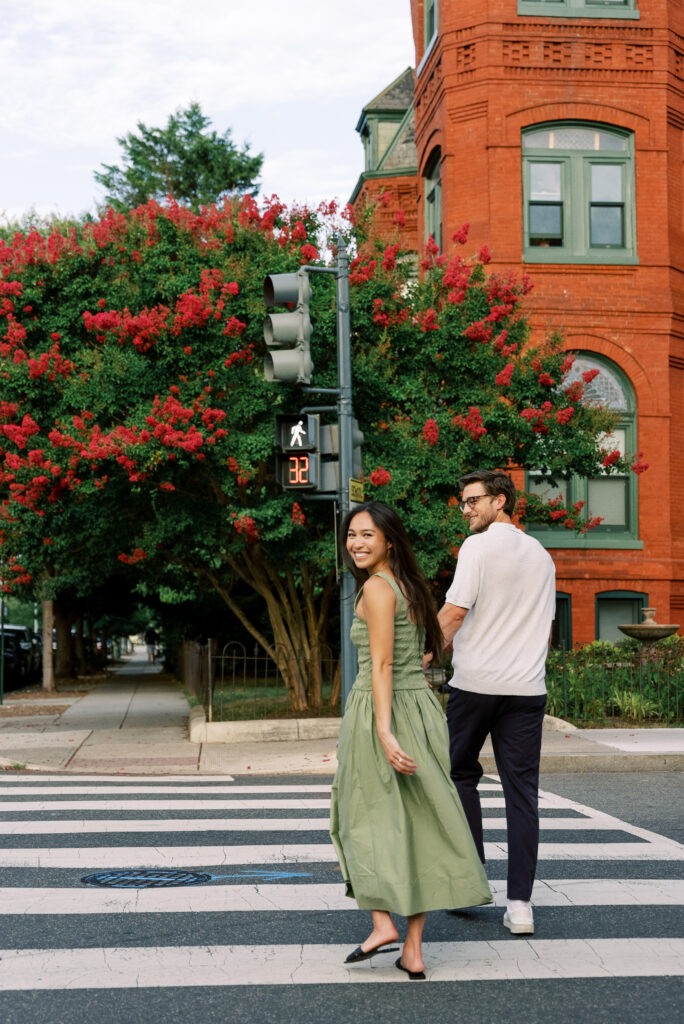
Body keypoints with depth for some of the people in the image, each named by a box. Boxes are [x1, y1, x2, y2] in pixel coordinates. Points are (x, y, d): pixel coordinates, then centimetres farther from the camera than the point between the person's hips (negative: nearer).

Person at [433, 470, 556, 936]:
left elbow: (454, 612, -13)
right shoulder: (541, 555, 15)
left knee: (461, 776, 13)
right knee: (522, 791, 3)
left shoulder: (478, 546, -5)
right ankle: (520, 904, 0)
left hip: (476, 683, -5)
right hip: (528, 687, 5)